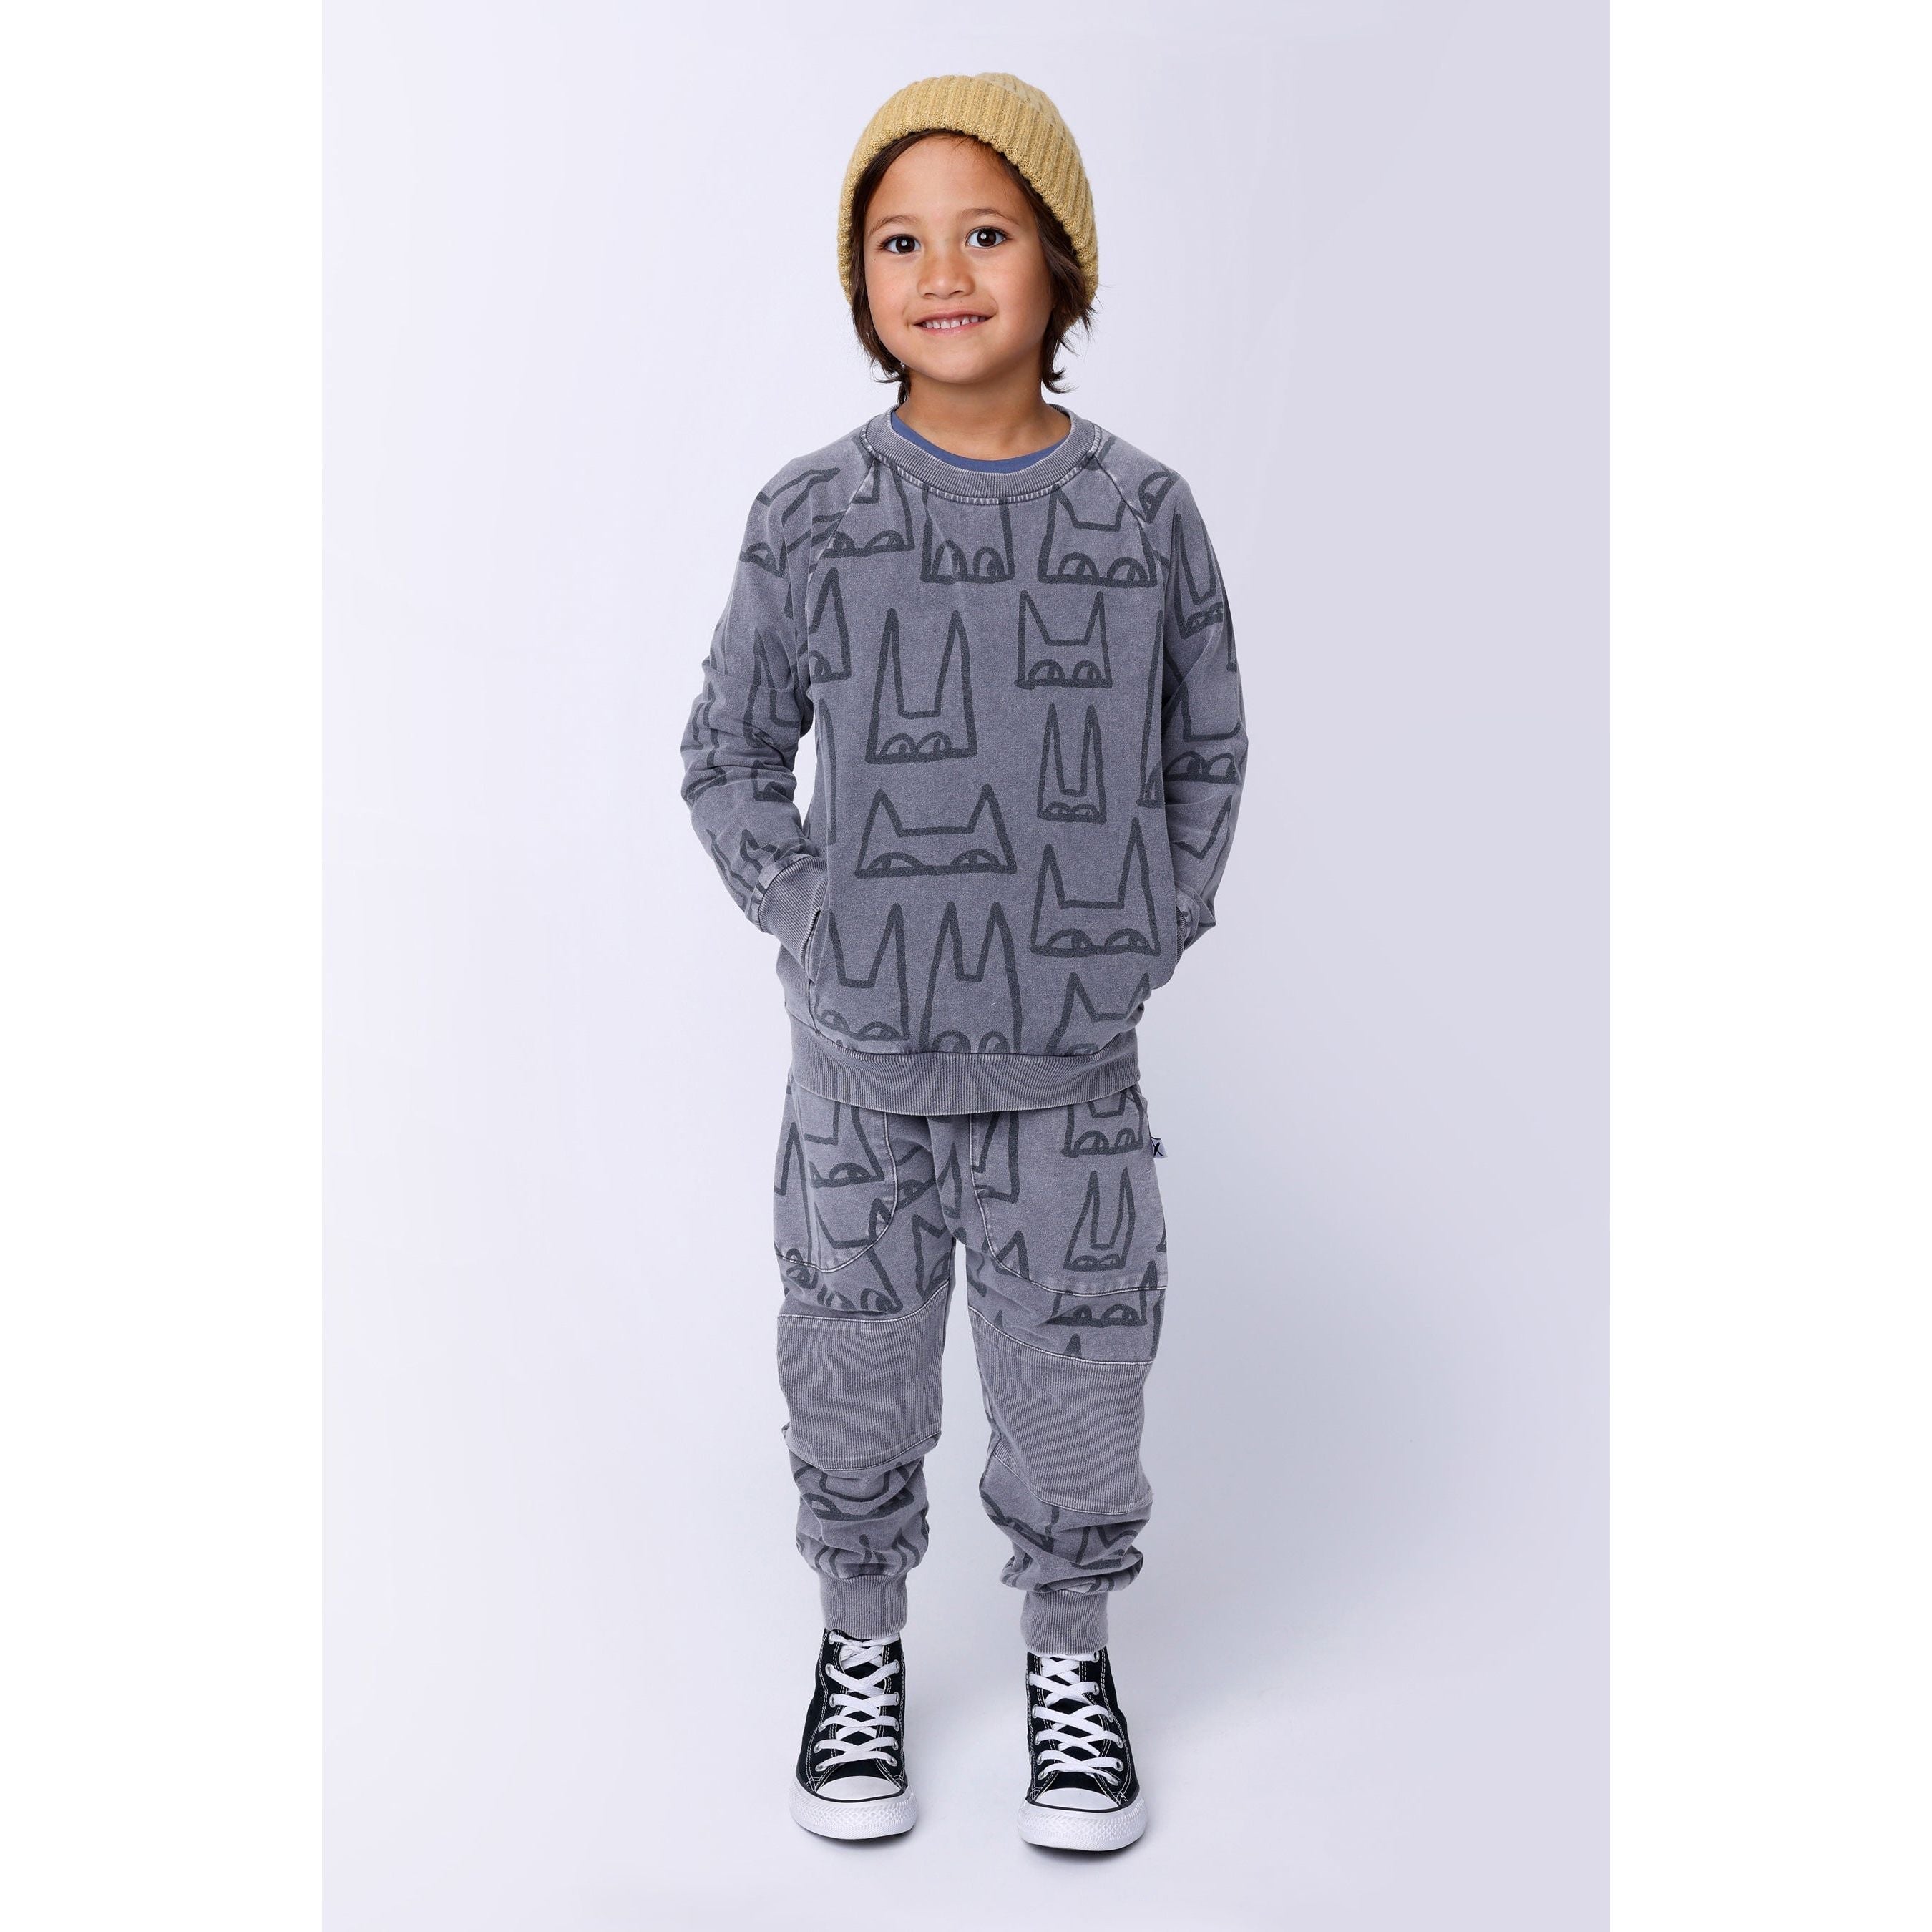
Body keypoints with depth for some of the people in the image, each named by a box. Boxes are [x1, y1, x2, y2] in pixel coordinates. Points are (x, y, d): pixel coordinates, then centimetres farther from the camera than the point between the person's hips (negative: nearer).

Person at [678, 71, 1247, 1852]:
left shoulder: (1145, 512, -2)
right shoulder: (813, 518, -5)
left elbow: (1206, 752, 8)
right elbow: (732, 757, 4)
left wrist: (1153, 939, 1)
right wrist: (813, 927, -5)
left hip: (1070, 1067, 0)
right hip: (864, 1064, 0)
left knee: (1074, 1364, 11)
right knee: (856, 1371, 13)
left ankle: (1071, 1654, 36)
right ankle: (862, 1648, 37)